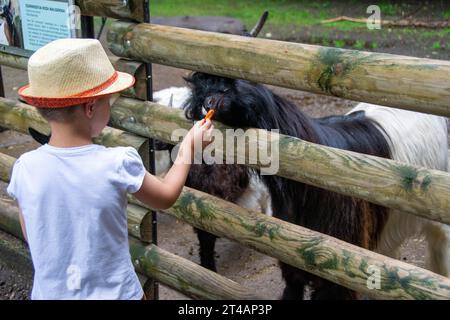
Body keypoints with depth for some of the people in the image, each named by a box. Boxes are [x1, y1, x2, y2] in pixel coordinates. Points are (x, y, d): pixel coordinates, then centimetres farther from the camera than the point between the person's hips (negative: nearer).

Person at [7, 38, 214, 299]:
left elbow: (32, 237, 0)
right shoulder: (119, 164, -22)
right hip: (114, 291, -2)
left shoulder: (25, 168, -14)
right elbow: (166, 196, -2)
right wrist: (190, 146, 9)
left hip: (50, 292, 3)